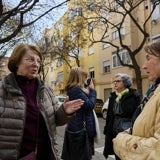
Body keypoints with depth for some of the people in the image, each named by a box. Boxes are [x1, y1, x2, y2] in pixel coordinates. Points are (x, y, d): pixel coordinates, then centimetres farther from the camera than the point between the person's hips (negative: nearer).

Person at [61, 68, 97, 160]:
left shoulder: (73, 89, 12)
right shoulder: (76, 89, -19)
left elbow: (86, 101, 20)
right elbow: (90, 105, -20)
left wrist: (88, 91, 8)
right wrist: (92, 90, -9)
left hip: (77, 126, 10)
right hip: (81, 126, -10)